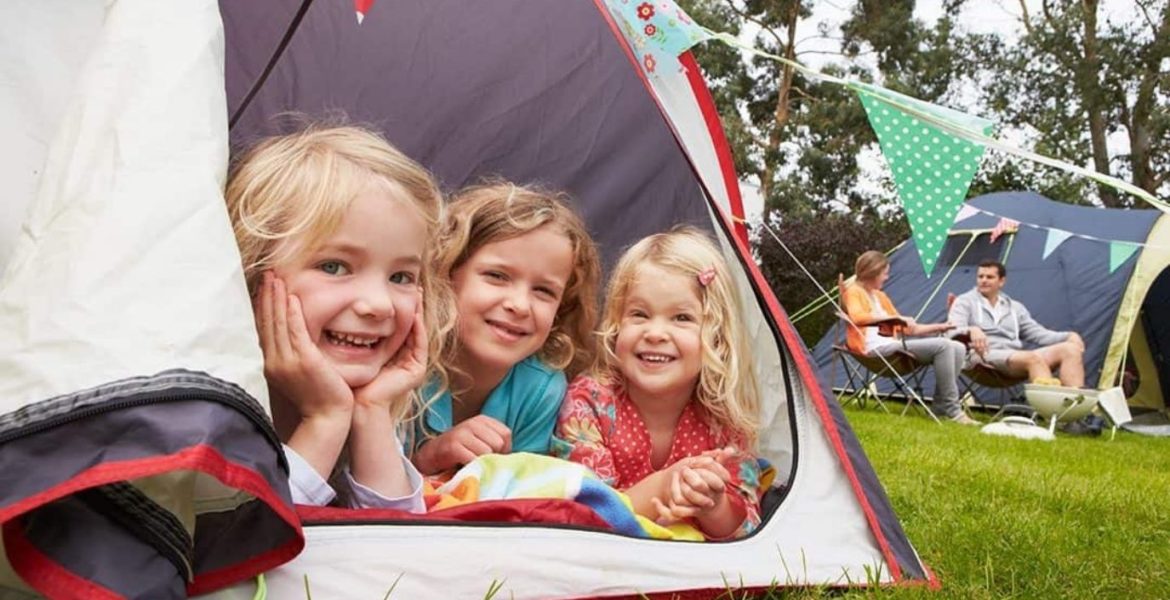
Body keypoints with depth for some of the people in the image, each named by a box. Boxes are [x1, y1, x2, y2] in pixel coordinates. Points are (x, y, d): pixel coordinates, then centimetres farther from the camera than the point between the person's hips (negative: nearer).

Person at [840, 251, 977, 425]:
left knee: (958, 348, -3)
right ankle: (952, 410, -18)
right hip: (875, 348, -9)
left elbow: (906, 328, 27)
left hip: (891, 345, 9)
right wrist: (896, 317, -21)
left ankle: (941, 406, -5)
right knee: (942, 346, -22)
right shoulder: (853, 292, 1)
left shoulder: (880, 296, 25)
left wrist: (938, 327, 20)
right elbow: (857, 317, -22)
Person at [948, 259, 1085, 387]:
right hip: (984, 356, -6)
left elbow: (1037, 333, 23)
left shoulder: (1015, 307, 28)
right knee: (1032, 358, -35)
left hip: (1017, 357, 6)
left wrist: (1068, 336, 5)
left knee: (1071, 348, -16)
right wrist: (972, 330, -30)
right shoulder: (965, 302, 12)